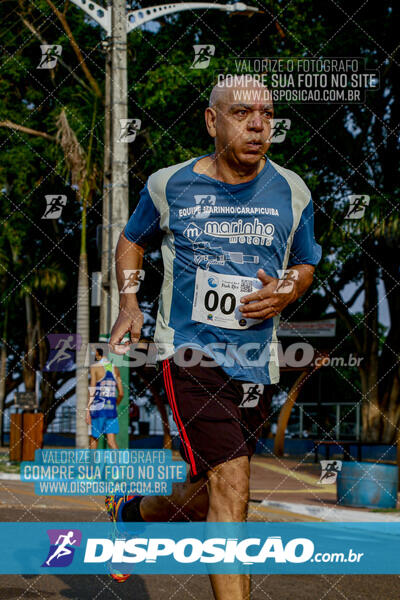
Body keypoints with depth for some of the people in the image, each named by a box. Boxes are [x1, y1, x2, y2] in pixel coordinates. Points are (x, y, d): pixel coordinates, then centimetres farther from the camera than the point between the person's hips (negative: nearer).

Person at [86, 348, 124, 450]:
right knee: (111, 441, -2)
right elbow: (121, 393, 12)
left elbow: (92, 391, -11)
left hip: (98, 408, -4)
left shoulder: (94, 368, -4)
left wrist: (87, 410, -11)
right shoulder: (115, 369, 10)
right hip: (111, 408, 4)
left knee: (93, 439, 10)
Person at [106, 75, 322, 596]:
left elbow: (305, 265, 18)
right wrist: (129, 302, 1)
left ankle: (134, 511, 45)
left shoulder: (291, 192, 4)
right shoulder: (170, 185, -1)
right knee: (231, 485, -18)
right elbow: (132, 240, 17)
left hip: (256, 361, 4)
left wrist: (284, 294, -5)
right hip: (192, 351, -4)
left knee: (211, 497, 14)